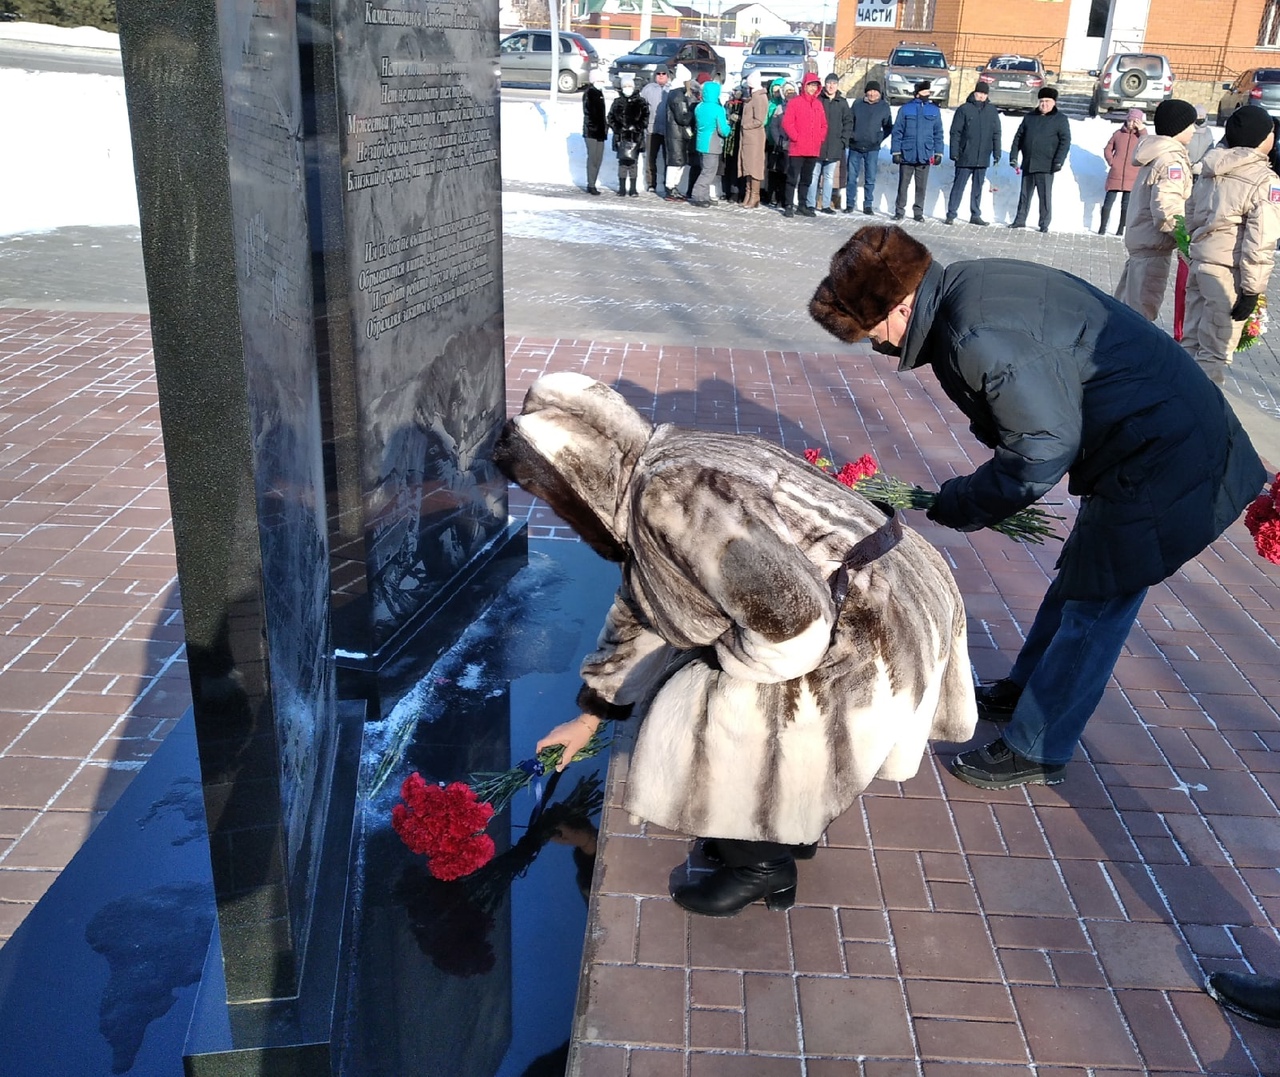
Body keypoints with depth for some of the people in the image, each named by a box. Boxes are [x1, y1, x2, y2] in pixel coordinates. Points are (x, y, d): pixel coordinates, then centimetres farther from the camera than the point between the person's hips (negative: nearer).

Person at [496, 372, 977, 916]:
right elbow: (640, 607, 20)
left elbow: (793, 628, -31)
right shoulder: (663, 470, 7)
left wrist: (719, 660, -10)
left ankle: (764, 865, 22)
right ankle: (787, 825, 37)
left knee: (707, 725, -2)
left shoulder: (670, 497, -25)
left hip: (870, 641, -9)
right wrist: (589, 714, 27)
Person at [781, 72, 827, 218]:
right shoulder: (795, 102, -3)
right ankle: (788, 206, -1)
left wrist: (820, 138, 4)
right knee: (793, 178, -4)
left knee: (807, 179, 12)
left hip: (814, 149, 6)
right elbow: (787, 122, -9)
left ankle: (803, 205, 18)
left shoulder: (818, 104, 13)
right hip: (797, 148, -5)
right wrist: (796, 137, -13)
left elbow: (823, 125, 18)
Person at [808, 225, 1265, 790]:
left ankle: (1034, 750, 16)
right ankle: (1023, 690, 41)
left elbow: (1044, 449, -25)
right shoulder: (965, 290, 2)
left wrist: (956, 505, -14)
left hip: (1161, 463, -10)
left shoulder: (978, 336, -29)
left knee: (1094, 604, 2)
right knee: (1078, 579, 23)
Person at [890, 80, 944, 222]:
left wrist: (938, 152, 4)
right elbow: (897, 132, 0)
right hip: (907, 155, -2)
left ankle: (918, 212, 15)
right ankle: (899, 211, 13)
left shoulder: (934, 110, 7)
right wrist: (896, 152, -6)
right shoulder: (905, 109, 1)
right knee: (903, 185, 3)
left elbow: (938, 133, 10)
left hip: (925, 156, 2)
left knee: (921, 186, 6)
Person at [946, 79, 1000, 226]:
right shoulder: (964, 109, -3)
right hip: (965, 157, -4)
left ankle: (975, 215, 17)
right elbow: (955, 132, -4)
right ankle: (951, 214, 3)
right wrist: (954, 152, -10)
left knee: (977, 188, 11)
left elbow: (996, 133, 11)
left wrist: (997, 153, 6)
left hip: (983, 158, 4)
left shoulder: (992, 111, 8)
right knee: (958, 186, -1)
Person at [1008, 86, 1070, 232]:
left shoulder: (1060, 119, 0)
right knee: (1025, 194, 11)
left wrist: (1058, 161, -16)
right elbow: (1018, 136, 16)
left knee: (1045, 195, -4)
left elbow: (1065, 141, -6)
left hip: (1046, 166, -4)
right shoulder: (1030, 117, 13)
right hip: (1027, 164, 5)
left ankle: (1044, 224, 1)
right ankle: (1020, 220, 20)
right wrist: (1013, 156, 6)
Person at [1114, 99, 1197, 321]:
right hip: (1154, 245, -10)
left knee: (1127, 302, 18)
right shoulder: (1171, 160, -16)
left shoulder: (1155, 154, 15)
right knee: (1142, 311, -6)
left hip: (1139, 237, 10)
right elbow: (1167, 208, -25)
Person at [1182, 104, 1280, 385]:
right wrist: (1252, 290, -14)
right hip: (1229, 271, -7)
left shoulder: (1211, 170, 9)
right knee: (1214, 353, 1)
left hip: (1199, 261, 7)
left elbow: (1191, 215, 16)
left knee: (1192, 340, 17)